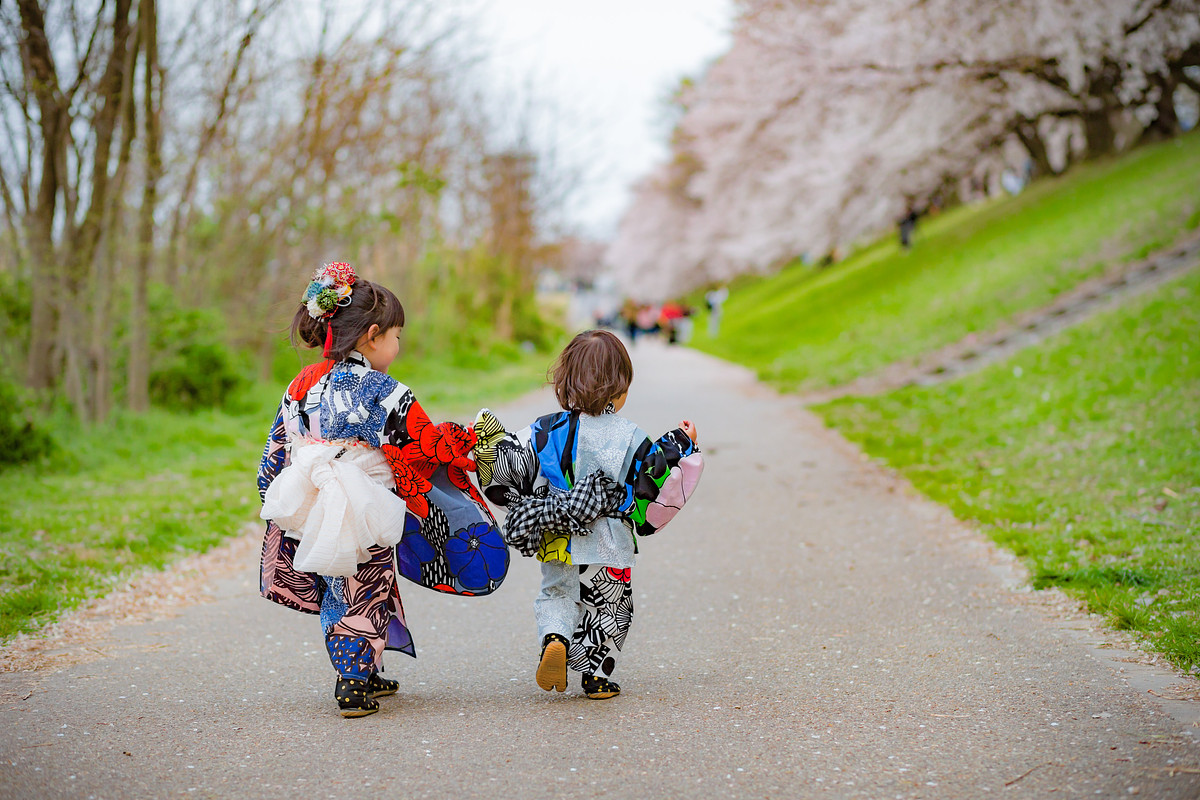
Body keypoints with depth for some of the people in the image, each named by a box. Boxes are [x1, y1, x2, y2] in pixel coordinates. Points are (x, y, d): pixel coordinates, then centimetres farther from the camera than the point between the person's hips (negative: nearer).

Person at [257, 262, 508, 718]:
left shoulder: (302, 386, 5)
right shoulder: (385, 394, -13)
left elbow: (277, 453, 11)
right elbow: (427, 448, -8)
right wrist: (467, 439, 7)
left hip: (312, 515, 6)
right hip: (367, 520, -6)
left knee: (337, 593, 17)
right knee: (364, 597, 5)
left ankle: (365, 676, 30)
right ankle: (354, 687, 5)